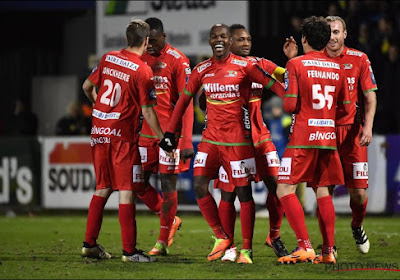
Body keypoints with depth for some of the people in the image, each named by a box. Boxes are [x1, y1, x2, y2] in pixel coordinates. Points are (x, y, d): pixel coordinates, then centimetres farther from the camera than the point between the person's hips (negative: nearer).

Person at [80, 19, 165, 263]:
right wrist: (163, 138, 0)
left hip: (99, 131, 6)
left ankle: (89, 244, 18)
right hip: (123, 135, -6)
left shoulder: (108, 59, 6)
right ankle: (129, 250, -2)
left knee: (103, 188, 16)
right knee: (126, 192, -3)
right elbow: (147, 111, -10)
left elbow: (87, 87, 17)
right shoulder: (143, 71, -11)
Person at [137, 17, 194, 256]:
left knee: (168, 184, -2)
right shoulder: (142, 59, 9)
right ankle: (170, 220, 24)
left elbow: (186, 102, -11)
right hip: (147, 131, 6)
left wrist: (186, 141, -16)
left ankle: (164, 241, 7)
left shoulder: (178, 60, -9)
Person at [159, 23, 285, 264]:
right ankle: (222, 238, 7)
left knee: (243, 191, -2)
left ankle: (247, 249, 5)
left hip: (237, 139, -4)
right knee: (200, 186, -7)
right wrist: (170, 132, 15)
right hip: (211, 137, 4)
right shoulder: (202, 70, 8)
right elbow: (184, 99, 16)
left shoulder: (244, 66, -5)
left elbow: (274, 85, -4)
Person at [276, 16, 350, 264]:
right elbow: (345, 107, 12)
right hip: (329, 136, 5)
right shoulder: (337, 68, 9)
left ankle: (305, 246, -15)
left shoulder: (296, 64, -6)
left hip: (303, 136, -5)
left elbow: (290, 105, -12)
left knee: (285, 190, -3)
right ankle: (329, 251, 8)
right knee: (323, 191, 12)